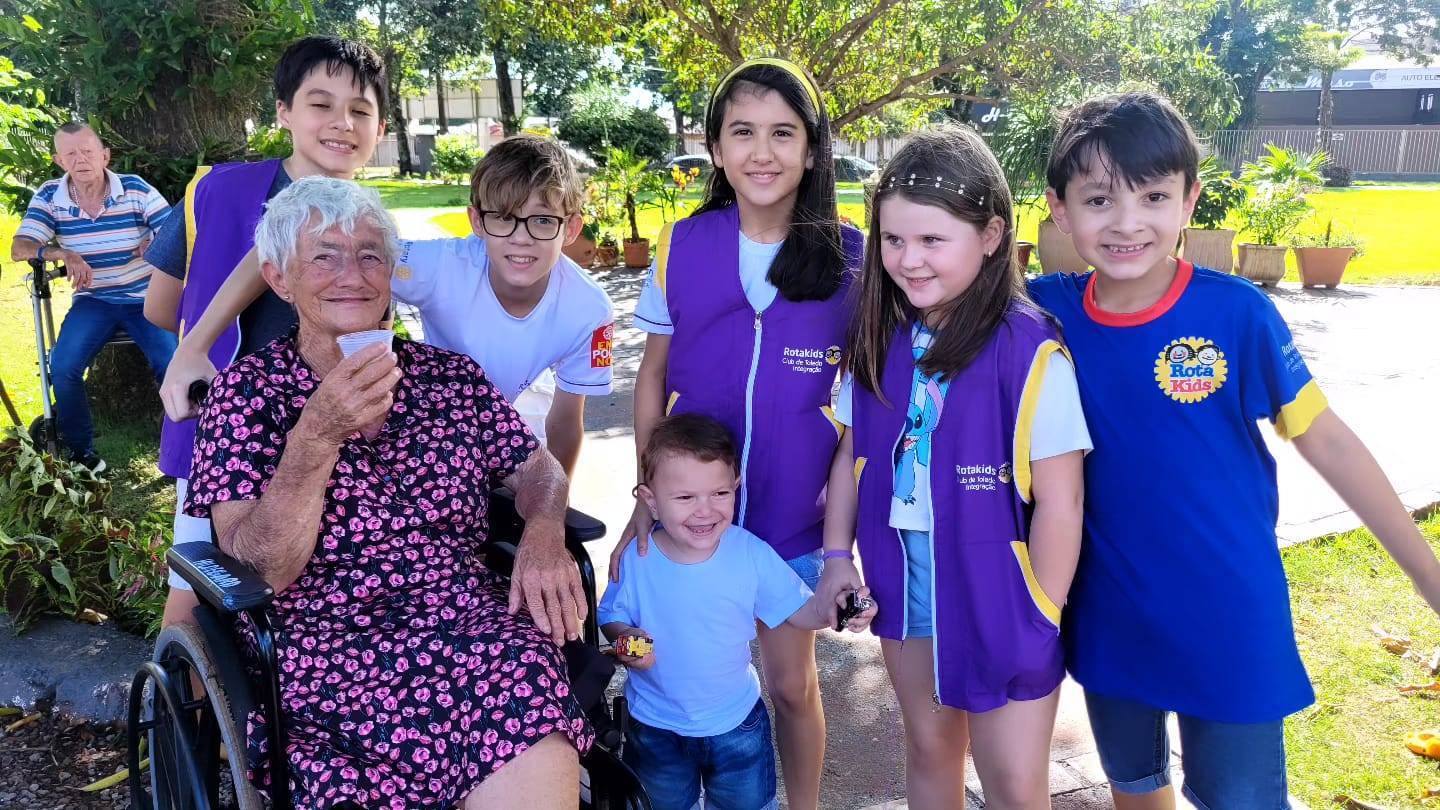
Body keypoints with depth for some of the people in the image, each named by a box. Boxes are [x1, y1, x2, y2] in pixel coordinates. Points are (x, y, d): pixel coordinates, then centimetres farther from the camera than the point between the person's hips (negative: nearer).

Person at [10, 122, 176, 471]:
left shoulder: (136, 189, -8)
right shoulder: (49, 197, -2)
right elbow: (19, 248, -10)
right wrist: (60, 253, -30)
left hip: (145, 296, -2)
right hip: (93, 300, 2)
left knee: (172, 362, -23)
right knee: (62, 367, -18)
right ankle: (80, 450, 3)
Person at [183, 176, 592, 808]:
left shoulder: (450, 376, 11)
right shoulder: (250, 391, 3)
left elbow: (538, 469, 17)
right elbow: (257, 570, -6)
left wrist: (544, 533, -6)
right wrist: (318, 434, -19)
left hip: (474, 617, 2)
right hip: (327, 646, -2)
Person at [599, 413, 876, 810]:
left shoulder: (752, 554, -20)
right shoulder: (635, 558, -20)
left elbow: (797, 609, -9)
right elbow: (612, 616, -5)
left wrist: (828, 610, -30)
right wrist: (624, 637, -27)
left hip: (736, 722, 0)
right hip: (655, 726, 1)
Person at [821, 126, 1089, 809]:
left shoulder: (1030, 351, -20)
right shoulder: (877, 339, -2)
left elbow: (1059, 501, -16)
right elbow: (850, 454, 8)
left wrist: (1039, 618, -11)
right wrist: (838, 554, 5)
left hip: (997, 595, -5)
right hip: (903, 585, 5)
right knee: (928, 747, 23)